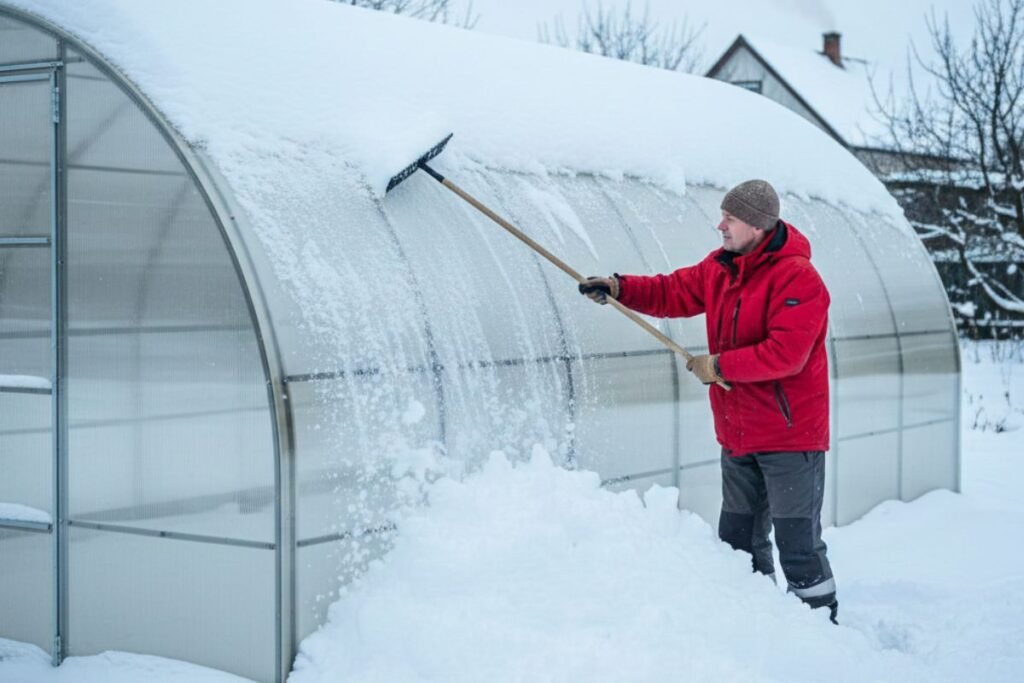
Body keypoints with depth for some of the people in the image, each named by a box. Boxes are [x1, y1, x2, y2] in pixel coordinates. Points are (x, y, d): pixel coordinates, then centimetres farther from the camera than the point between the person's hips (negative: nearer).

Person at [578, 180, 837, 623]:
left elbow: (785, 354, -27)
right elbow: (674, 293, 14)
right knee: (738, 539, 17)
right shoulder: (721, 266, 6)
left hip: (790, 434, -8)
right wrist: (619, 288, -2)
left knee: (798, 543, -4)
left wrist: (718, 366, -21)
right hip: (738, 434, 9)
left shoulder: (797, 278, -20)